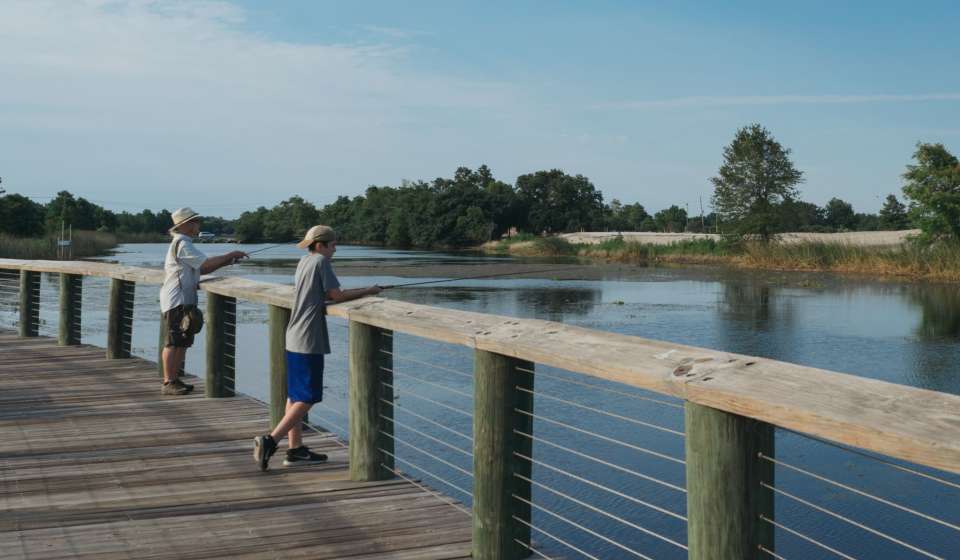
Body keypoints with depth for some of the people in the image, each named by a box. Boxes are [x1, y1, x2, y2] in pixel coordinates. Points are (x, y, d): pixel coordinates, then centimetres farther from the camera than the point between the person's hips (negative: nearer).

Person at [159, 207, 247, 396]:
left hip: (185, 300, 10)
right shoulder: (182, 244, -13)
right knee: (173, 342, -9)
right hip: (176, 301, -10)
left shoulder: (183, 243, 20)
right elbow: (206, 264, -19)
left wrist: (226, 261, 7)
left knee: (183, 342, 11)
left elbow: (202, 269, 17)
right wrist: (231, 255, -11)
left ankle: (174, 379, 16)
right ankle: (168, 383, -8)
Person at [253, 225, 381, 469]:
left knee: (295, 395, 10)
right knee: (307, 397, -5)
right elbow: (337, 296, -11)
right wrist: (368, 291, 0)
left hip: (294, 340, 9)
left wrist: (361, 290, 10)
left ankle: (296, 449, 15)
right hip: (309, 341, -9)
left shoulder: (303, 261, 15)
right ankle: (271, 440, -11)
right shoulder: (320, 261, -9)